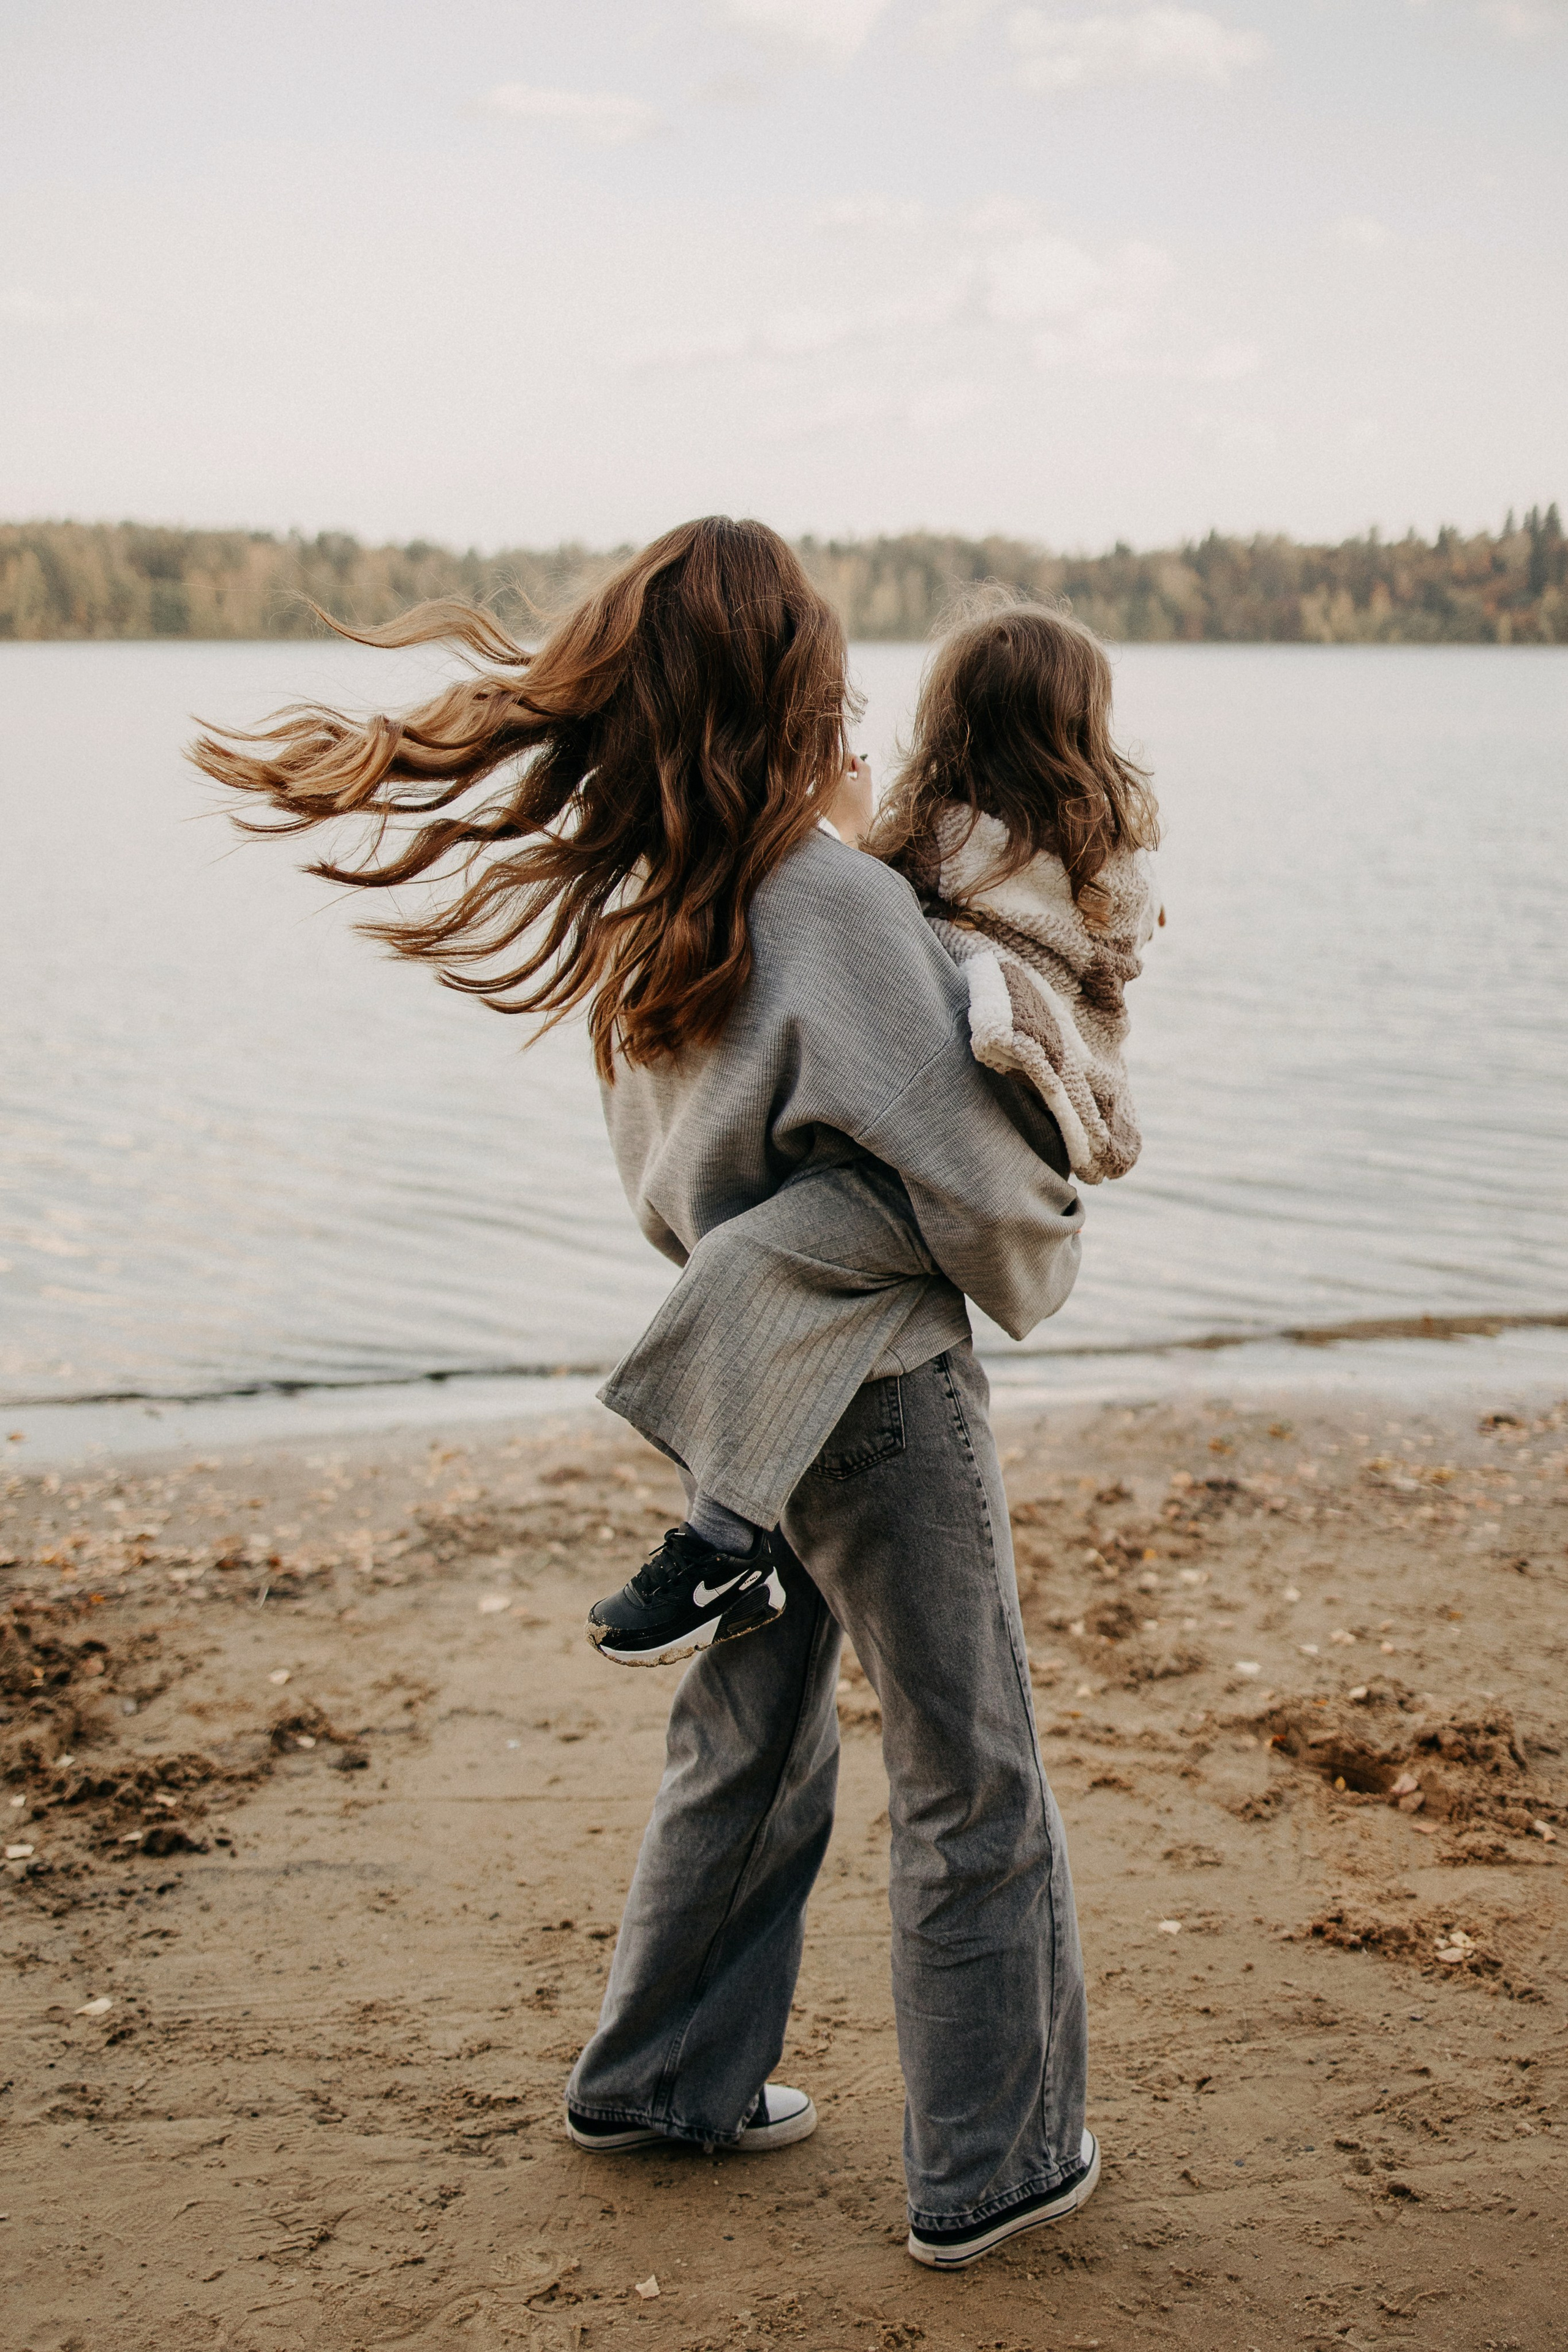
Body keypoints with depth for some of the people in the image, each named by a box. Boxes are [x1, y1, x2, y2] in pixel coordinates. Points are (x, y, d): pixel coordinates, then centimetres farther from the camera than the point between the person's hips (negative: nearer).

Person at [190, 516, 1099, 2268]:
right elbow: (965, 1163, -19)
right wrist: (1040, 1271, 1)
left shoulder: (636, 905, 0)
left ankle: (659, 2080, 37)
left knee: (749, 1747, 23)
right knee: (970, 1791, 8)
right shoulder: (836, 906, -24)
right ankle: (988, 2167, 22)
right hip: (879, 1390, -7)